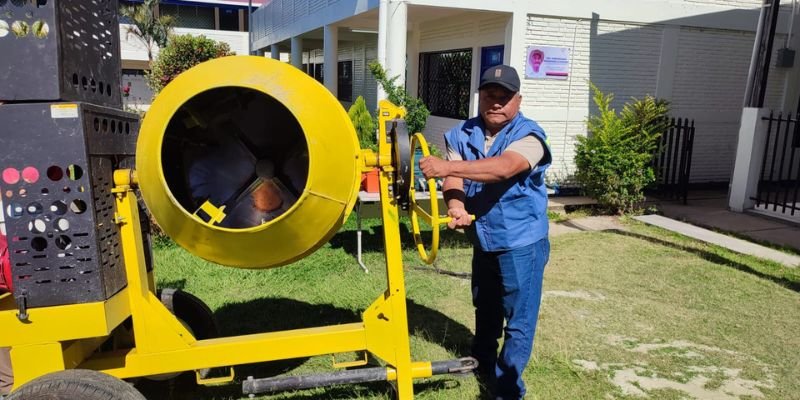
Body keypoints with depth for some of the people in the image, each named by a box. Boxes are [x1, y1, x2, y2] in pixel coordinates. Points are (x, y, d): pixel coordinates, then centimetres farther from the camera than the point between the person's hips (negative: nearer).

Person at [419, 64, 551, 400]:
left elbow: (503, 168, -37)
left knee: (518, 320, 2)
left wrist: (448, 166, -45)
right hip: (483, 241, 6)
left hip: (521, 244, -5)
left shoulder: (528, 135, -18)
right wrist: (456, 205, -38)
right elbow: (455, 176, -16)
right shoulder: (462, 134, -2)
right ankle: (482, 361, 48)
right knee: (485, 307, 25)